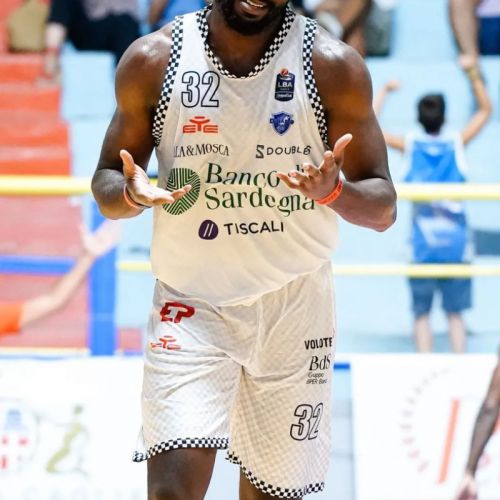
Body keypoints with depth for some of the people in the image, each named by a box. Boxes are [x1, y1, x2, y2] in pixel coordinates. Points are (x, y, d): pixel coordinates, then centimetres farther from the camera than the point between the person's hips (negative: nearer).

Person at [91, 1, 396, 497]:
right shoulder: (153, 60, -4)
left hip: (294, 307, 1)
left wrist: (335, 192, -26)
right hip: (190, 306, -1)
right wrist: (132, 193, -18)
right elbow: (105, 184, 6)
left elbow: (382, 208, -3)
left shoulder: (333, 66, -7)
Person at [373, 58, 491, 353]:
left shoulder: (411, 145, 2)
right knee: (455, 313, 7)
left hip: (423, 247, -1)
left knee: (422, 313, 4)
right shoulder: (456, 143, 4)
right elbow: (486, 110, 17)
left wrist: (384, 92, 18)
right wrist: (474, 74, 18)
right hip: (456, 244, 1)